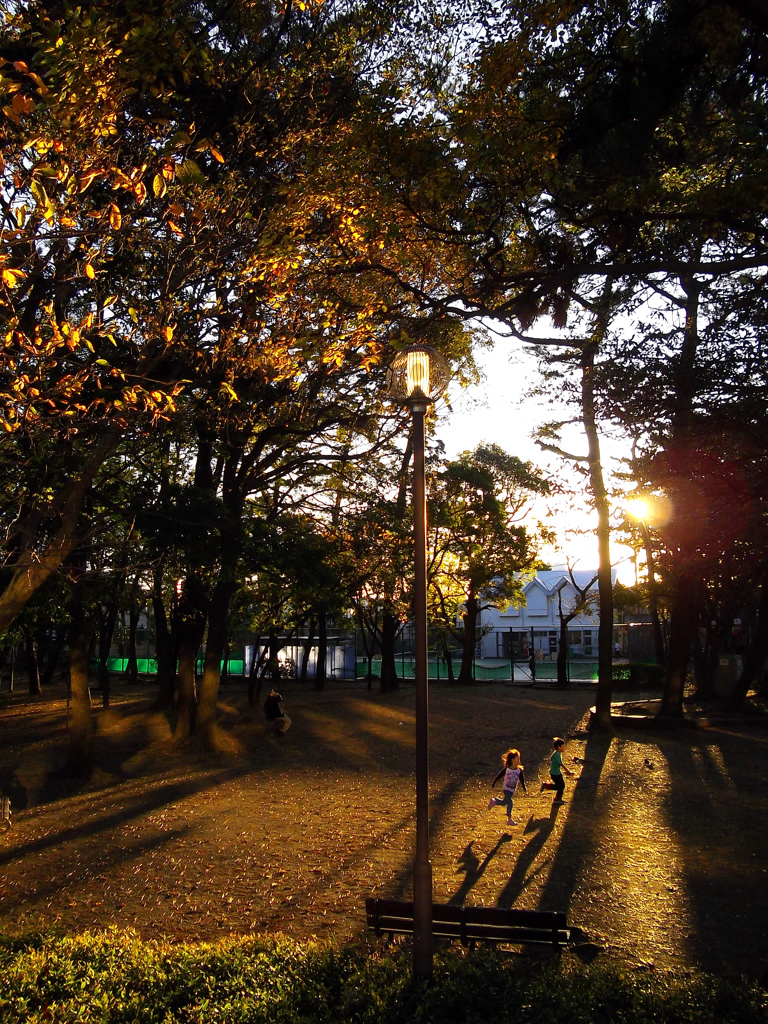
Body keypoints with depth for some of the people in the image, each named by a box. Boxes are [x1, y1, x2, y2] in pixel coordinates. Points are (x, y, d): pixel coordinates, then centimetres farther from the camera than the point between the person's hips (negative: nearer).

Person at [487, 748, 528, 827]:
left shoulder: (519, 770, -5)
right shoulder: (506, 769, -13)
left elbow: (522, 781, -1)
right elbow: (499, 776, -3)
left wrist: (524, 789, -11)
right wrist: (493, 783, 2)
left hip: (512, 790, 4)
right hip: (506, 789, -4)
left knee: (504, 803, 11)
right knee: (510, 802, -13)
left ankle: (494, 801, 38)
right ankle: (509, 819, -2)